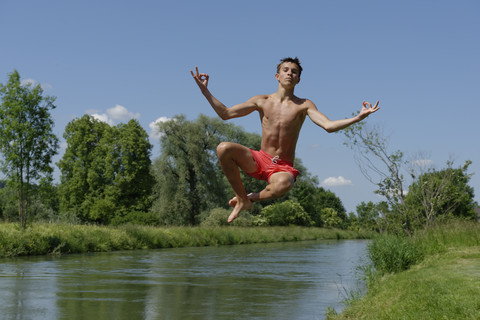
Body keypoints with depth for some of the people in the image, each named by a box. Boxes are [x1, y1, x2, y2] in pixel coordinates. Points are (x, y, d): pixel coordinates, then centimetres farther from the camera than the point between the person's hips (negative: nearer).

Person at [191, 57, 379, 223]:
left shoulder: (304, 105, 2)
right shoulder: (262, 101, 8)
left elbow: (328, 126, -11)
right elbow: (225, 114, 9)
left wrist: (358, 118, -25)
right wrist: (205, 91, 2)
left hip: (283, 167, -2)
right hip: (259, 161, 2)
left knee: (283, 184, -41)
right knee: (223, 149, -26)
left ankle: (253, 197, -4)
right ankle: (242, 199, -8)